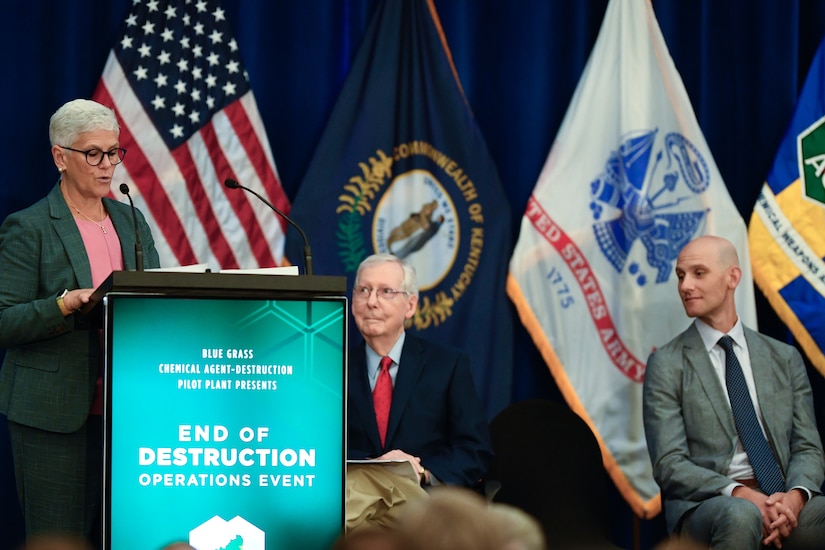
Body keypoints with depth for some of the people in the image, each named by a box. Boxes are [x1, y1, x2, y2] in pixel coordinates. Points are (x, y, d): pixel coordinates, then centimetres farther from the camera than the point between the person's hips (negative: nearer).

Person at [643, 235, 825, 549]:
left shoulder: (784, 359, 16)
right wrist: (740, 494, -18)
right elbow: (669, 465, -3)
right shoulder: (666, 365, 6)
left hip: (783, 502, 2)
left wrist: (795, 496, -11)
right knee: (740, 515, -37)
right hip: (705, 505, -2)